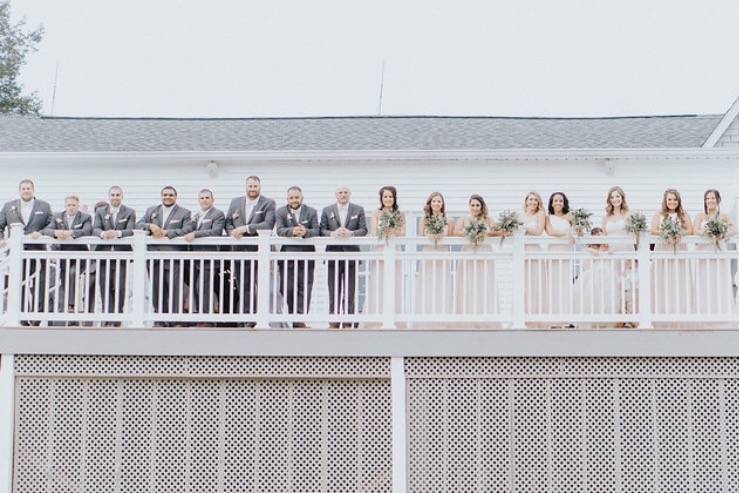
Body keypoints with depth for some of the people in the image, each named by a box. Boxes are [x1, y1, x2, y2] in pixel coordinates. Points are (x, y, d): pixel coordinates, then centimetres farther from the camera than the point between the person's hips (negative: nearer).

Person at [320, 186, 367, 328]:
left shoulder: (358, 210, 8)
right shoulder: (327, 210, 9)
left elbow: (364, 230, 1)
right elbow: (322, 230, 2)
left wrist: (351, 233, -17)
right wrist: (333, 233, -17)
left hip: (351, 254, 0)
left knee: (349, 291, 0)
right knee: (334, 291, 3)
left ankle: (348, 322, 4)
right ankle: (333, 322, 7)